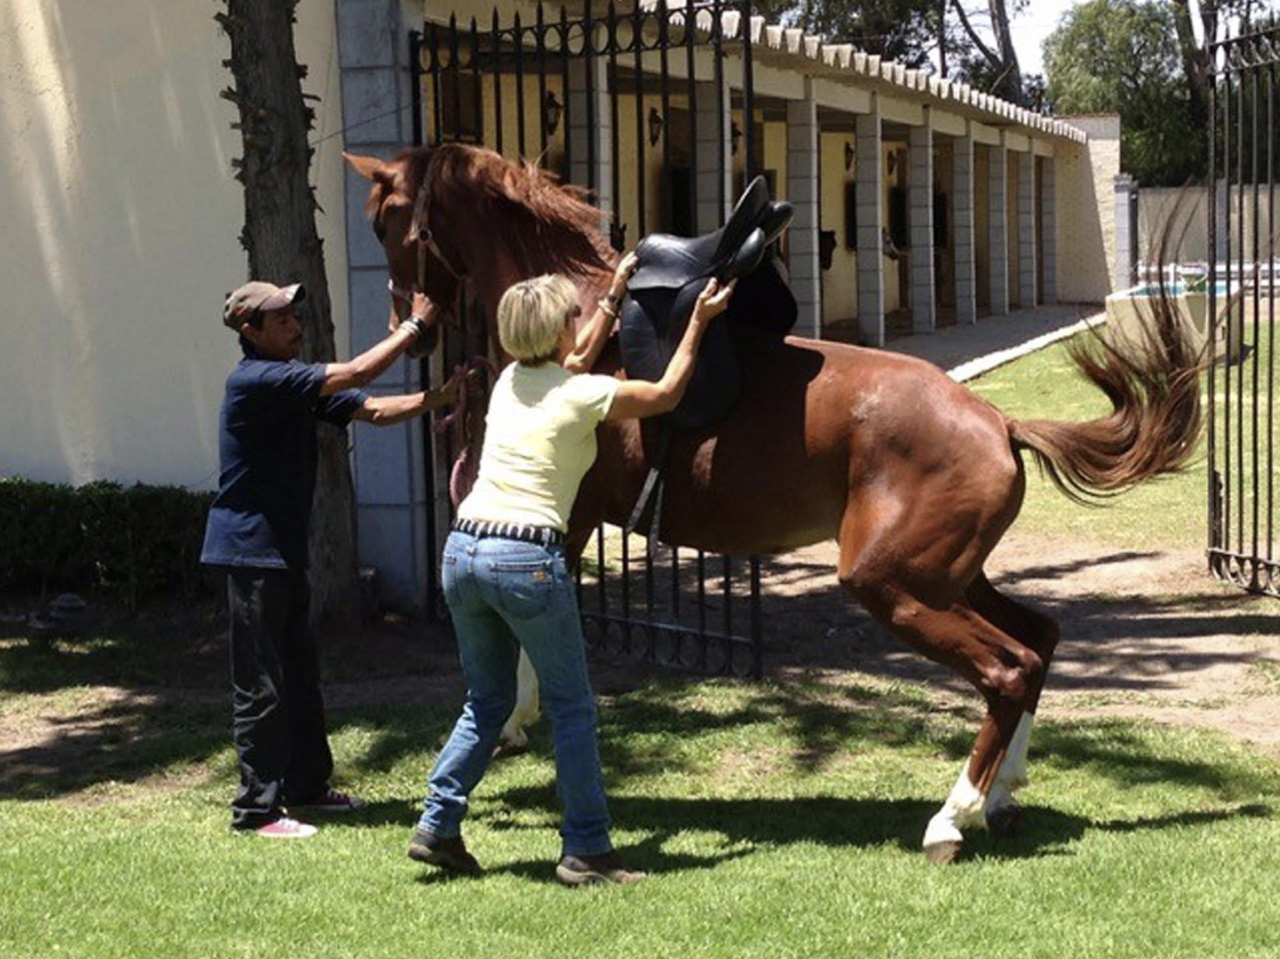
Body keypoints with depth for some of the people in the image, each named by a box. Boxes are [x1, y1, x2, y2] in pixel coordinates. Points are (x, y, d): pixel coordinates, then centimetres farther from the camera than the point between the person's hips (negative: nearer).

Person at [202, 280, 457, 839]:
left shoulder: (295, 384, 13)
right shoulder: (255, 381, -17)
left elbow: (374, 410, 8)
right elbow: (356, 375, -20)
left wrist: (438, 398, -6)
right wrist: (414, 327, -11)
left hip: (283, 549, 10)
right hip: (250, 547, -10)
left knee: (299, 672, 16)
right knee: (261, 685, -5)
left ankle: (306, 785, 27)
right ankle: (257, 807, 1)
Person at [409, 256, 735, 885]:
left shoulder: (510, 380, 12)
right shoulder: (583, 396, -5)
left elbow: (574, 361, 34)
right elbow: (667, 395, 10)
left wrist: (616, 296, 41)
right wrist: (698, 323, 19)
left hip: (462, 550, 7)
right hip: (527, 561, -7)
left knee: (486, 702, 19)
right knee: (571, 707, 5)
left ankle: (437, 826, 15)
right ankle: (585, 849, 6)